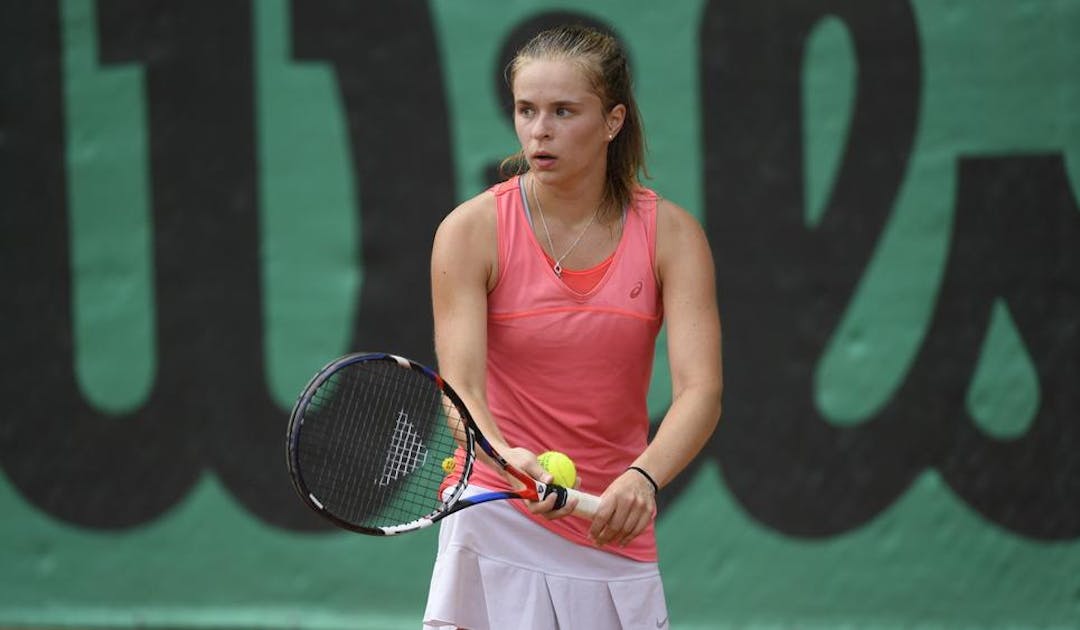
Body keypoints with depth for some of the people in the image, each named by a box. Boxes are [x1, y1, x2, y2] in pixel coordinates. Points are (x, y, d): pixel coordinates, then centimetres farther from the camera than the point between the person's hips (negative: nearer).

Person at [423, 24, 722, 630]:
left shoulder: (671, 233, -4)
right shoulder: (472, 230, -7)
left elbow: (701, 391, -15)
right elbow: (461, 387, -16)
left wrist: (643, 477, -35)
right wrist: (509, 460, -38)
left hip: (617, 534, 2)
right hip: (501, 523, -2)